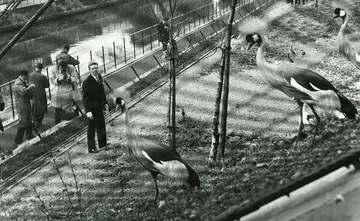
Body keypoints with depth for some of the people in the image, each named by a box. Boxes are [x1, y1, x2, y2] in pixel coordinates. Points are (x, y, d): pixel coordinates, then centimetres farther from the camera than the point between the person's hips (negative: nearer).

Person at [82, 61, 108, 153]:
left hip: (99, 107, 8)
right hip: (92, 108, -8)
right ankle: (91, 148, 17)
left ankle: (102, 144, 37)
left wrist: (105, 103, 15)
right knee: (91, 128, 4)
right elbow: (85, 98, -22)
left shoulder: (99, 77, 1)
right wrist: (88, 111, -25)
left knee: (101, 126, 20)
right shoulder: (87, 82, -22)